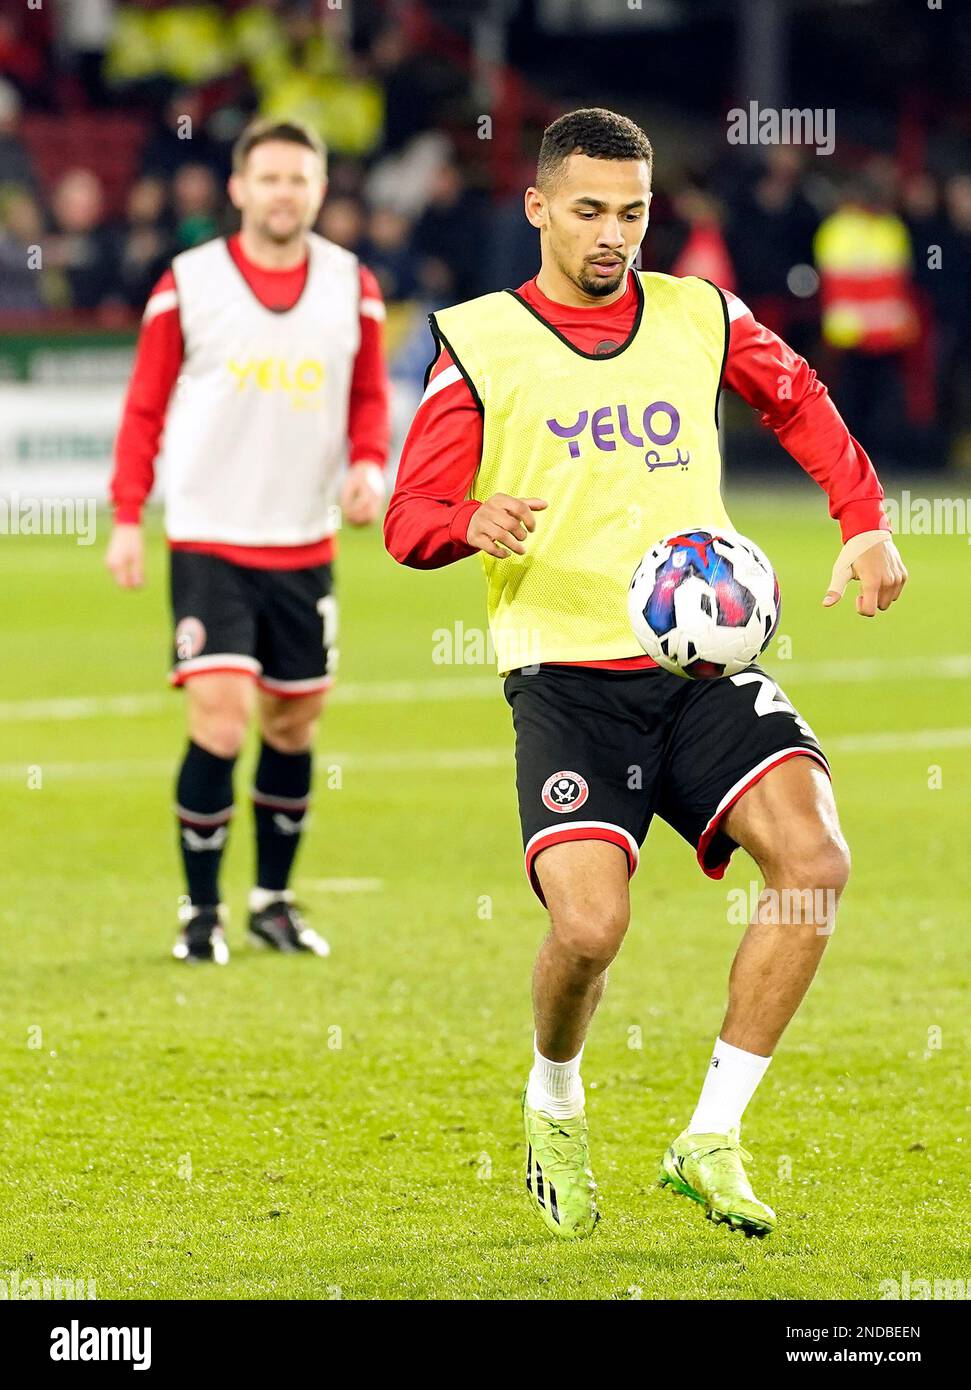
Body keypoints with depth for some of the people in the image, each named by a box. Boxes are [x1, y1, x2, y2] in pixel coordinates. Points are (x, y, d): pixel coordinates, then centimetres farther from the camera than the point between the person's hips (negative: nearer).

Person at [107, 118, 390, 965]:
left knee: (294, 723, 11)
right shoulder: (188, 284, -4)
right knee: (219, 722, -13)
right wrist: (127, 519, -6)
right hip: (208, 539, -3)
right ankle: (202, 911, 0)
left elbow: (369, 396, 12)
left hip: (306, 545, 3)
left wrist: (368, 464, -8)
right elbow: (145, 406, 0)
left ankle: (274, 899, 27)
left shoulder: (353, 288, 3)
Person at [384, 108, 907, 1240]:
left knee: (814, 861, -21)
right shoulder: (479, 343, 2)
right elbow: (409, 519, -1)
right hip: (565, 674, -3)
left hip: (704, 665, 3)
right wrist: (473, 521, -24)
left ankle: (711, 1139, -8)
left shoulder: (699, 318, 11)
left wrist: (865, 521, 16)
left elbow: (799, 402, 29)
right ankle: (554, 1106, 14)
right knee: (589, 926, -22)